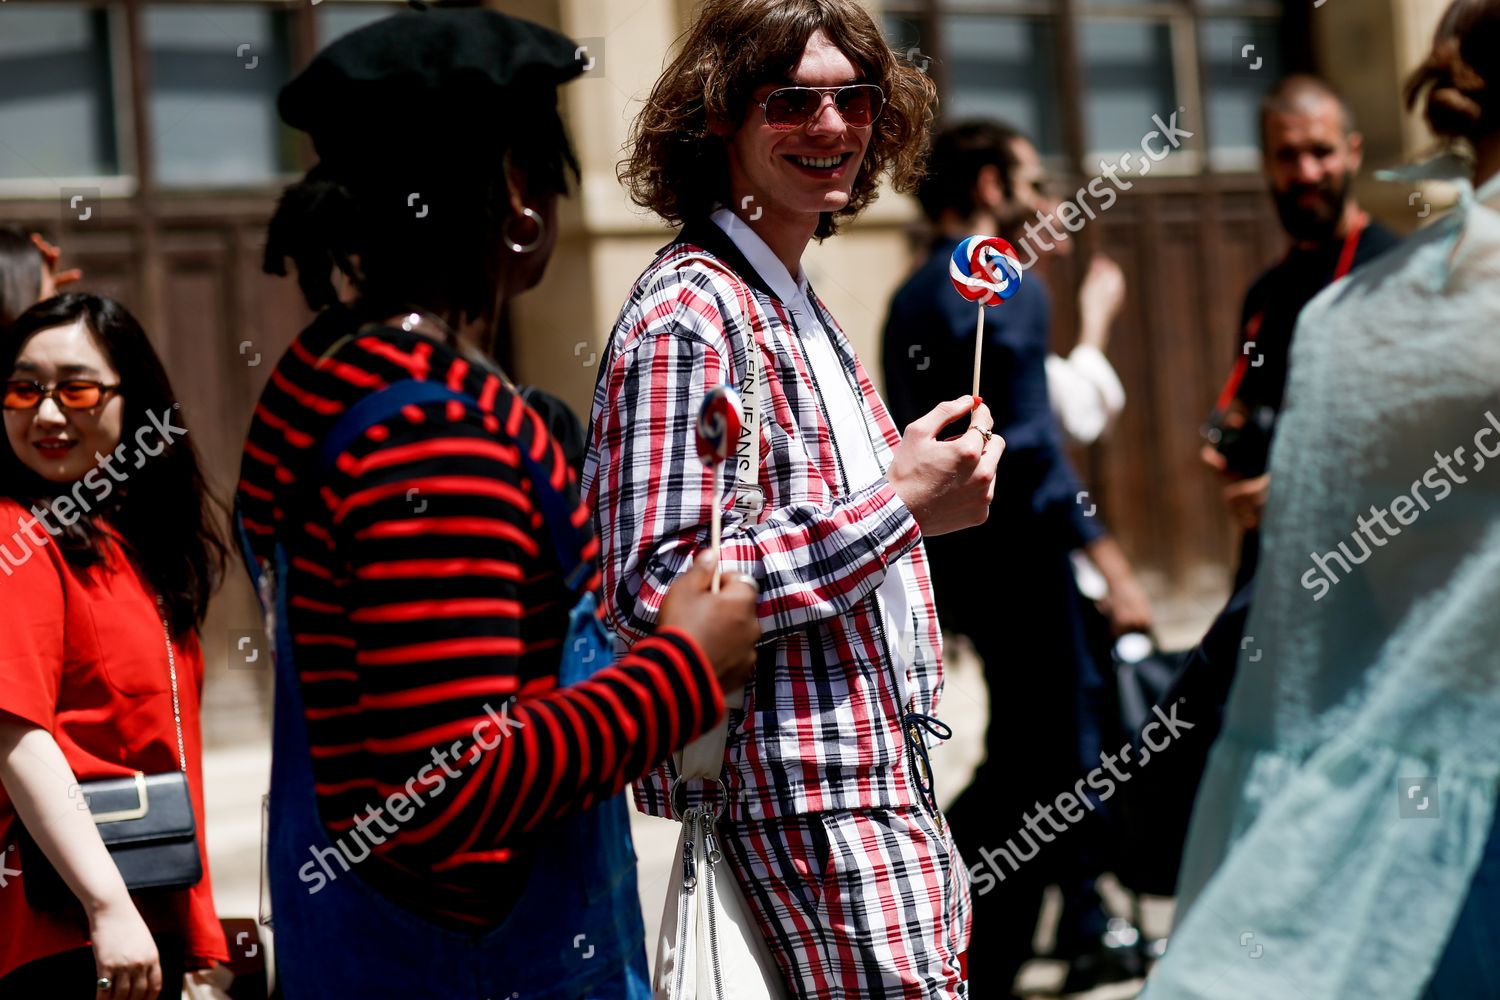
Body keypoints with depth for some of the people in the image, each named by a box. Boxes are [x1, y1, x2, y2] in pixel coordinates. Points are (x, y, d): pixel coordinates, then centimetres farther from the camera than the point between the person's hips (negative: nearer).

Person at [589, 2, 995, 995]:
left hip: (883, 776, 10)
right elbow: (655, 590, -24)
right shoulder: (688, 316, -14)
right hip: (804, 797, -10)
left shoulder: (800, 309, 17)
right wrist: (901, 507, -21)